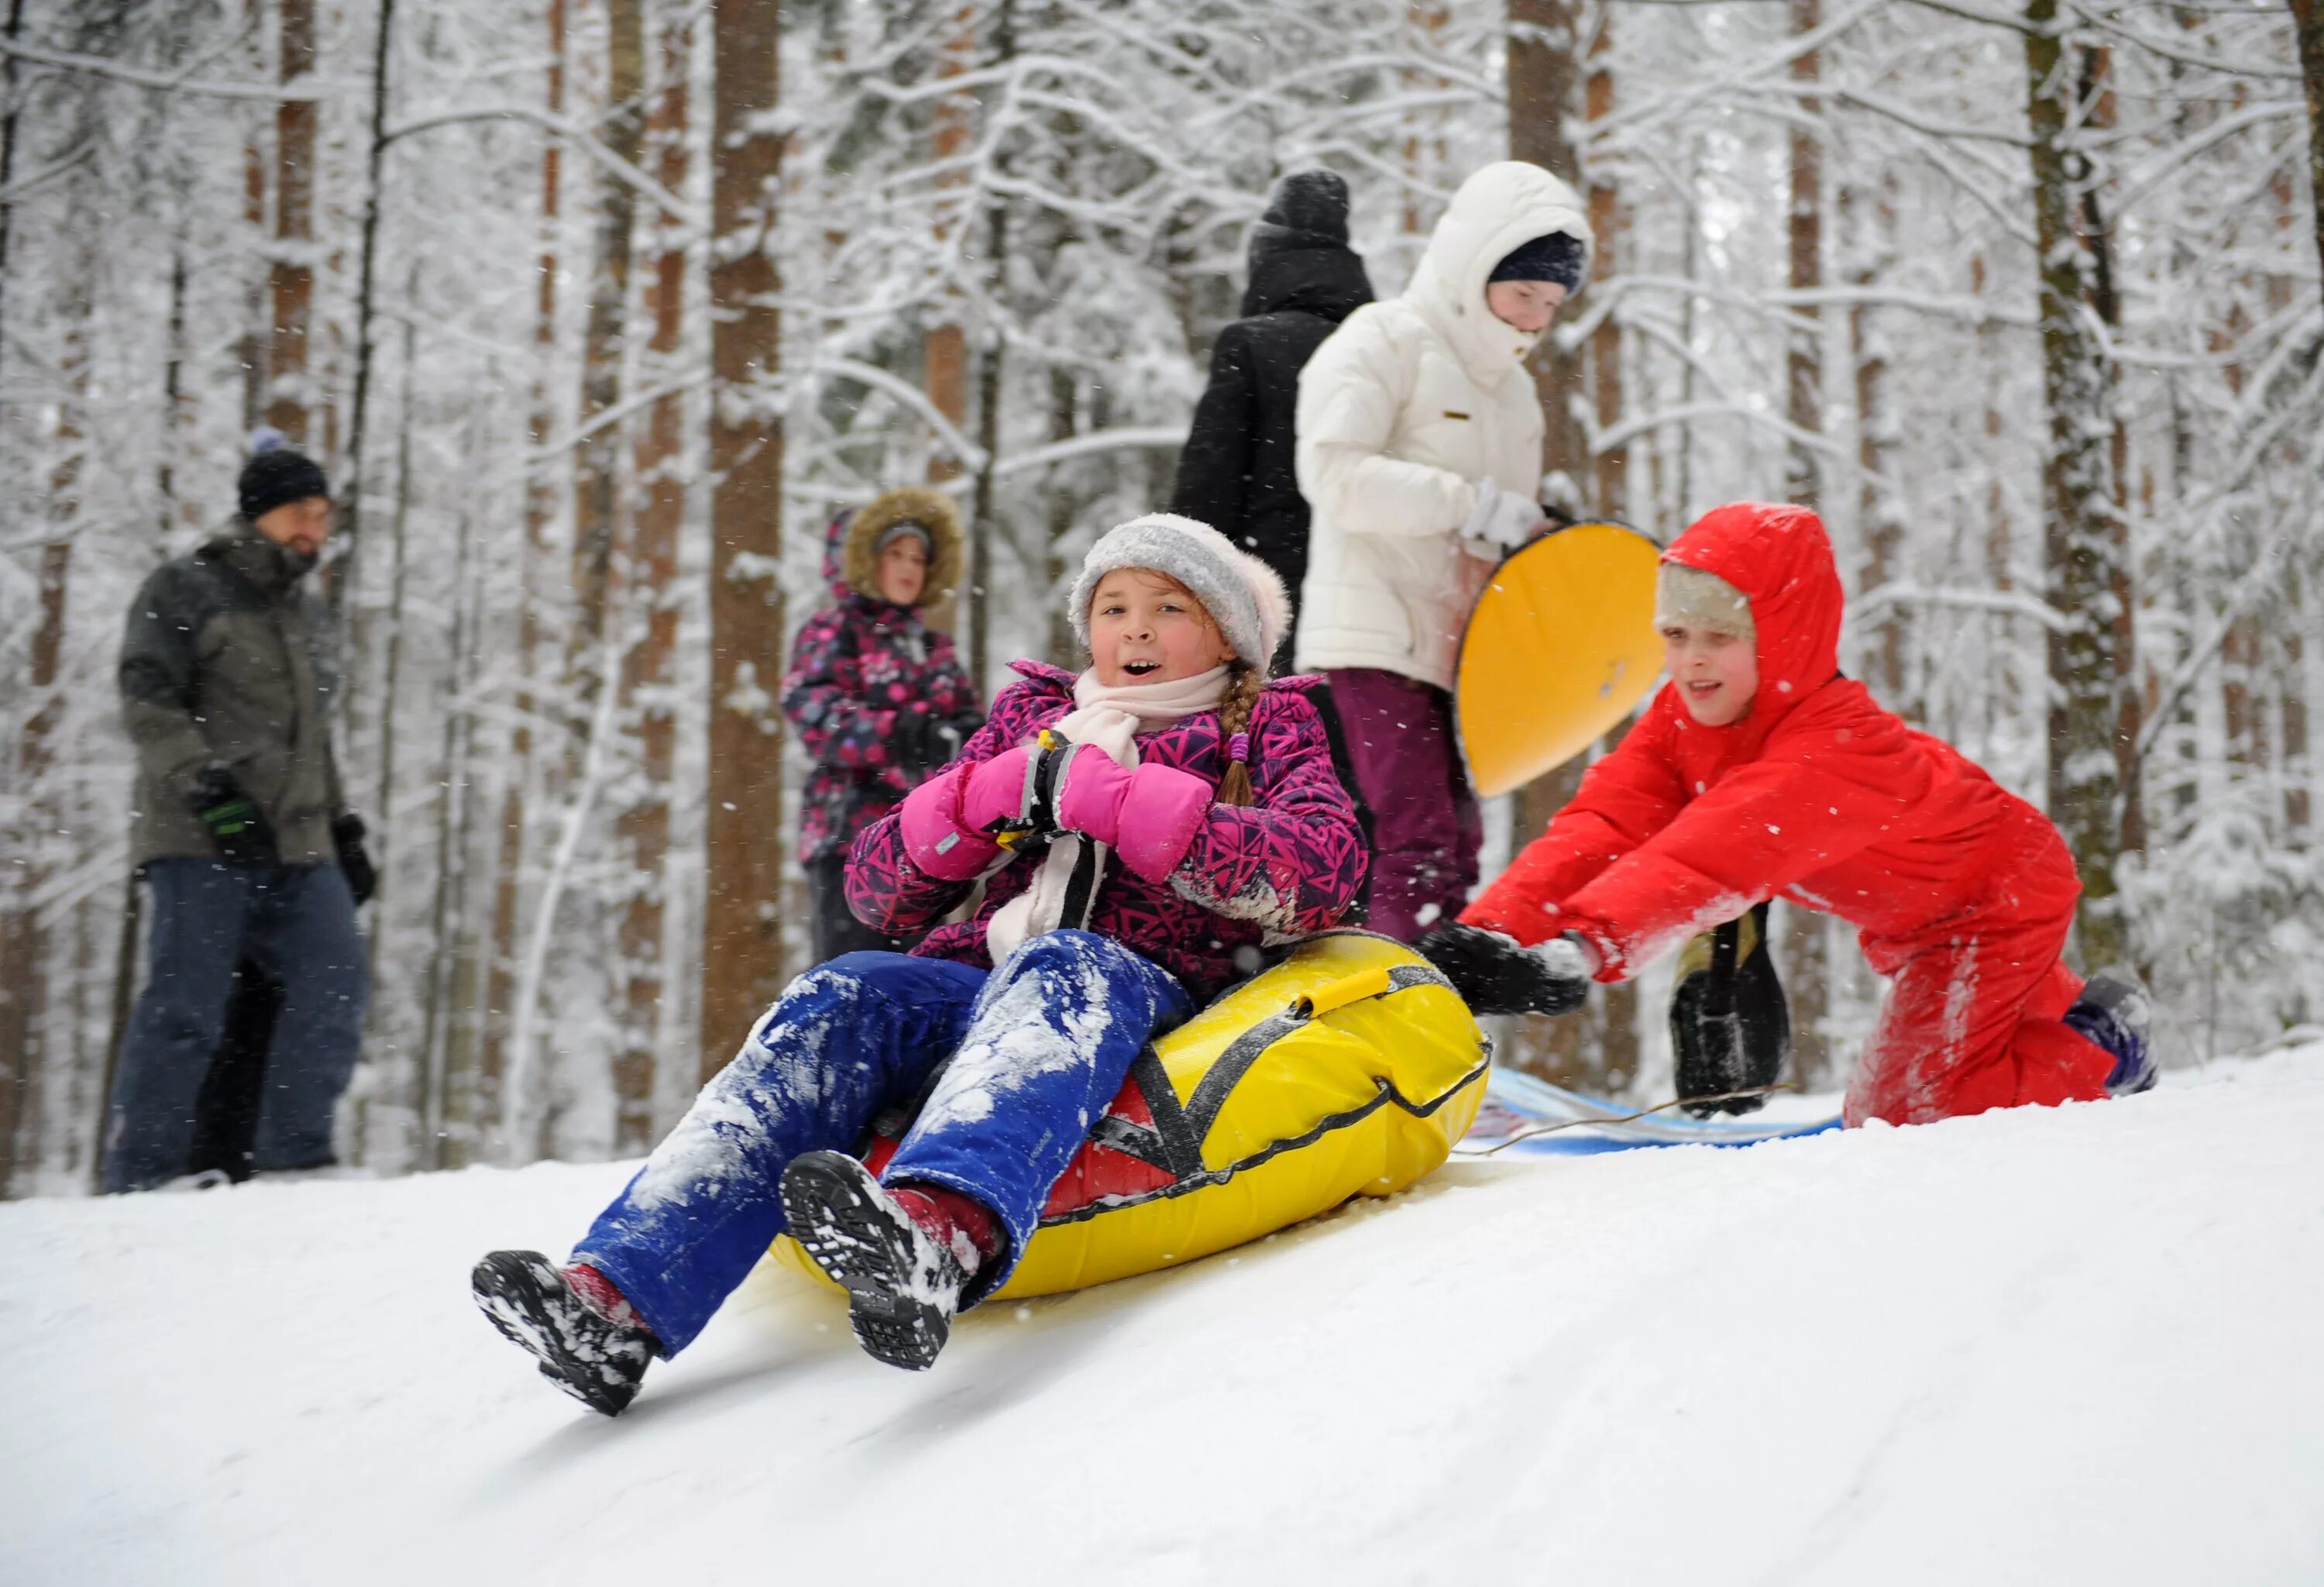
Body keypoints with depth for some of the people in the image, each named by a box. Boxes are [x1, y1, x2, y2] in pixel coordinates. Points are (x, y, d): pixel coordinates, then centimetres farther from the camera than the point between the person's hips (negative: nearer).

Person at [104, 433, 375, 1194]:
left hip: (298, 846, 6)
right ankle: (140, 1178, -4)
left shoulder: (307, 611, 22)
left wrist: (343, 829, 21)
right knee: (185, 1007, -10)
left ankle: (292, 1157, -3)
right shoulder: (186, 591, 2)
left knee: (335, 984, -8)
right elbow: (148, 703, -9)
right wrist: (209, 788, -21)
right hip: (201, 841, -6)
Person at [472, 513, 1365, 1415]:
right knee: (838, 1002, -24)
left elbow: (1323, 870, -6)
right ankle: (617, 1295, -41)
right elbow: (879, 893, 20)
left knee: (1060, 968, -36)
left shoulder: (1266, 727, 17)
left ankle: (940, 1235, -68)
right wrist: (984, 799, 0)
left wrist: (1118, 801, -12)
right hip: (980, 985, 4)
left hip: (1149, 987, -4)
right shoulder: (1030, 719, 25)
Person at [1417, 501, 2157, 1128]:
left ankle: (2100, 1049, 6)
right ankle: (2070, 1007, 55)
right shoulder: (1681, 717, -18)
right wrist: (1487, 934, -49)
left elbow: (1717, 857, -60)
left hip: (1999, 896, -8)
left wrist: (1581, 950, -75)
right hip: (1914, 916, 9)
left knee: (1898, 1110, -10)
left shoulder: (1835, 748, -43)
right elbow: (1604, 825, -32)